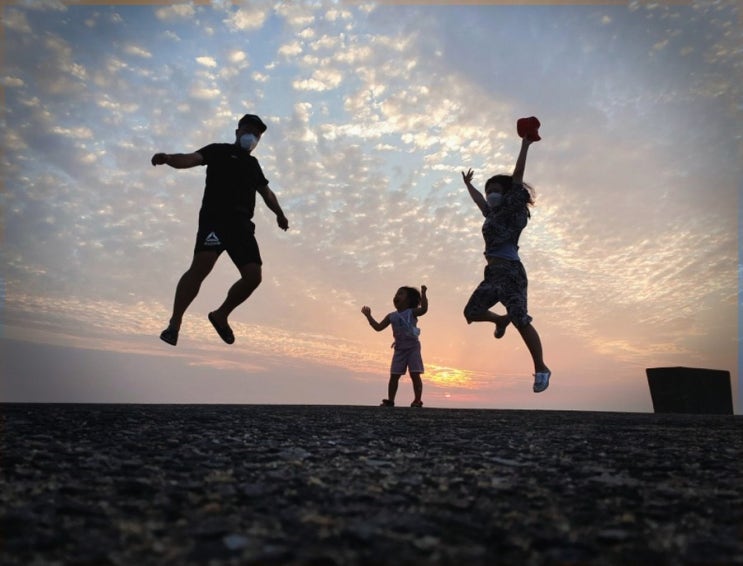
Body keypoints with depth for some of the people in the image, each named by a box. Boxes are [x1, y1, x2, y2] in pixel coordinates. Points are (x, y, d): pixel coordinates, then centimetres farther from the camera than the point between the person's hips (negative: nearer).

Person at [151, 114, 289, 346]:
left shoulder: (252, 163, 29)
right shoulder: (219, 150, 13)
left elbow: (265, 191, 38)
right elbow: (191, 158, -3)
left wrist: (279, 213, 27)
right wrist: (169, 158, -22)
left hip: (241, 223, 6)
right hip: (215, 218, -5)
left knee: (253, 275, -7)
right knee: (201, 266, -24)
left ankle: (221, 315, 15)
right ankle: (174, 323, -17)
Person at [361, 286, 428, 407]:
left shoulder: (412, 312, -4)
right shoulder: (392, 316, 9)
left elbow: (424, 309, -24)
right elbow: (378, 327, 10)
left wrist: (423, 293, -29)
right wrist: (368, 316, 6)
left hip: (413, 347, -5)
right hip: (399, 349, 5)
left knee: (415, 374, -6)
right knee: (394, 376, 4)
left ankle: (417, 401, -1)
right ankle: (390, 401, 11)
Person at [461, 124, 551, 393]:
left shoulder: (512, 209, 2)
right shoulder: (493, 214, 21)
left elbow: (517, 177, -5)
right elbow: (479, 200, 40)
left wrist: (525, 145, -5)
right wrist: (468, 184, 53)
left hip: (510, 272, -8)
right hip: (493, 273, 8)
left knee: (521, 321, -13)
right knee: (471, 312, 7)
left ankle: (541, 369, -5)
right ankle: (501, 320, 33)